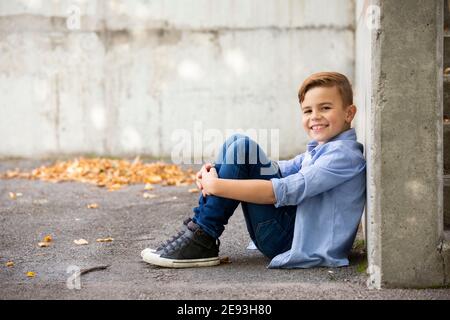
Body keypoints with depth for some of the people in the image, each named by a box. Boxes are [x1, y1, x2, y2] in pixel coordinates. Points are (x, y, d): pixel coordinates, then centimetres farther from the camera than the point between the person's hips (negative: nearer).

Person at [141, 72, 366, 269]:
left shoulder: (344, 155, -13)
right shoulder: (318, 150, 18)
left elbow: (282, 192, -22)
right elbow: (273, 170, 15)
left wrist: (216, 185, -20)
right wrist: (218, 171, -3)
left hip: (297, 242, -9)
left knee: (242, 148, -17)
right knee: (236, 143, 6)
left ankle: (203, 240, -14)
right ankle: (200, 231, -1)